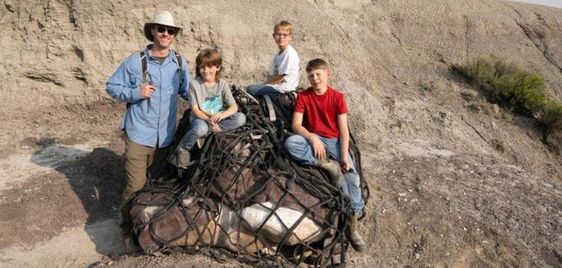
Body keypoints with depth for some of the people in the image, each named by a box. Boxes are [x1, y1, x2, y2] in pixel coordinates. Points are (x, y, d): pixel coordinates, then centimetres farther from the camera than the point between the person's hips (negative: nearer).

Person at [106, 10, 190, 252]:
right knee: (135, 186, -1)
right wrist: (136, 93, -18)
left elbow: (188, 92, 12)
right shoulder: (135, 62, -9)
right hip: (138, 136, -4)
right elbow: (112, 87, -2)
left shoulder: (180, 63, 2)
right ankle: (128, 230, 21)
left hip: (166, 138, 4)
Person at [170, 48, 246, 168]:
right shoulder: (194, 84, -9)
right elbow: (195, 110, -11)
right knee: (201, 128, -40)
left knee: (241, 118, -23)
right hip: (200, 118, -3)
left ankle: (210, 130, -22)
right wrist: (209, 120, -27)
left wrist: (222, 115, -30)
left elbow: (234, 107, -9)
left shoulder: (222, 84, -3)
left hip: (217, 119, 3)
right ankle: (182, 150, -14)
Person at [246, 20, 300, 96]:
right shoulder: (278, 54, 14)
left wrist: (265, 83, -8)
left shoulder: (289, 54, -16)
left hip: (284, 88, -10)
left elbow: (280, 77, -17)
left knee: (250, 89, -15)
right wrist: (267, 82, -6)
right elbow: (272, 74, 12)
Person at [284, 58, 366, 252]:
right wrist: (312, 138, -26)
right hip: (312, 139, 0)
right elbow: (296, 125, -8)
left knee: (351, 175, -18)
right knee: (290, 143, -32)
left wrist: (344, 156, -16)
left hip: (334, 141, 0)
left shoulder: (337, 97, -2)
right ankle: (329, 165, -25)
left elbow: (343, 129, -5)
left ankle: (352, 224, -9)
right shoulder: (303, 96, -1)